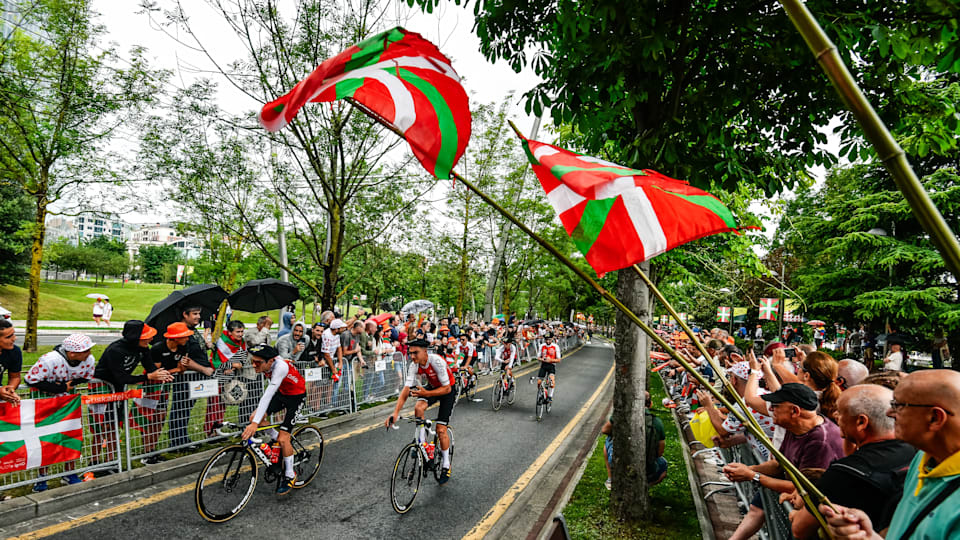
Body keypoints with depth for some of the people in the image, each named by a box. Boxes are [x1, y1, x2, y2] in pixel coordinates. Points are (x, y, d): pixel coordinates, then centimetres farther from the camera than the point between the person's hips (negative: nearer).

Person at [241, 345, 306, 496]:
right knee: (254, 417, -8)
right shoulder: (265, 364, -16)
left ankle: (290, 476, 10)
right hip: (281, 393, 7)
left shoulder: (280, 367, -37)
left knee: (283, 439, -10)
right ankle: (278, 440, 16)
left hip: (296, 396, -7)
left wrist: (255, 424, -46)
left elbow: (269, 395, -42)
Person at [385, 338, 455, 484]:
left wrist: (426, 393, -43)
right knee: (418, 408, -26)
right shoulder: (414, 366, -20)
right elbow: (406, 390, -23)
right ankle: (422, 443, -5)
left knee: (441, 429, -9)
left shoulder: (437, 361, -35)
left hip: (447, 390, -5)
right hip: (432, 387, 5)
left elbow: (447, 388, -31)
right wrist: (395, 413, -34)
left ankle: (446, 465, 9)